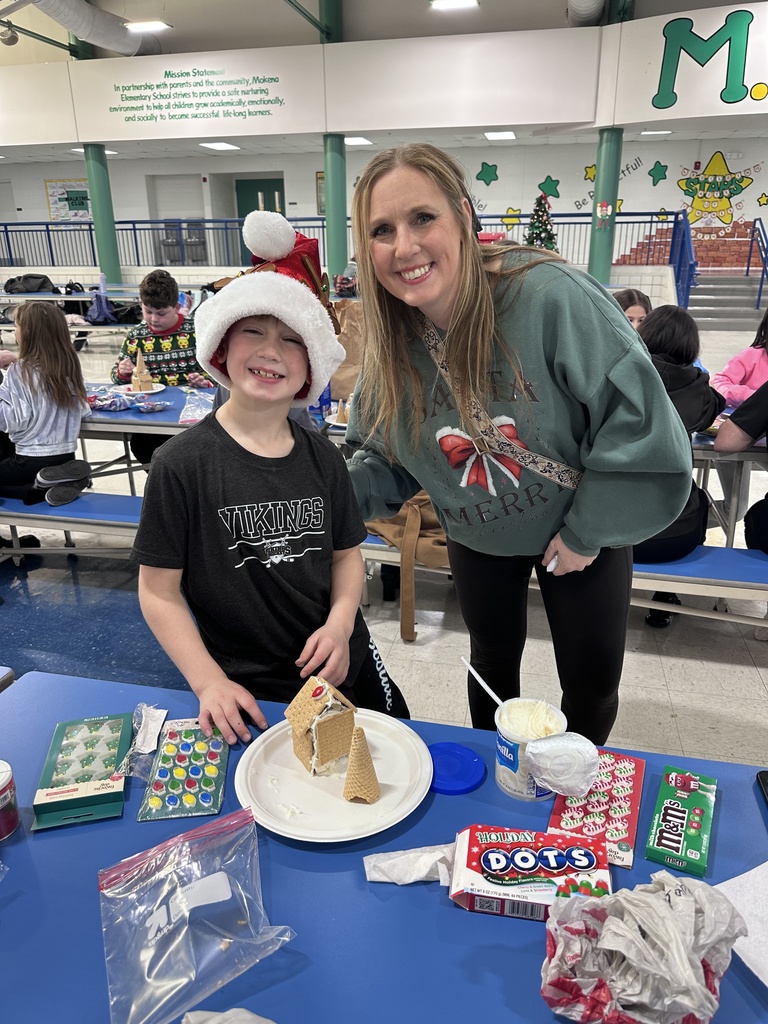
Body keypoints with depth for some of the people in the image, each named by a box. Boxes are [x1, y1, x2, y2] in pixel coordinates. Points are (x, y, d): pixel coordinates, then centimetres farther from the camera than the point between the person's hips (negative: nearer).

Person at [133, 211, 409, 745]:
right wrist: (209, 683, -18)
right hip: (247, 693, -4)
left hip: (345, 666, 5)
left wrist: (340, 624, -10)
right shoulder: (182, 464, -16)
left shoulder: (323, 456, -4)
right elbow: (158, 591, -12)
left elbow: (347, 552, 6)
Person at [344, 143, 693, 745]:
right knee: (493, 662, 23)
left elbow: (637, 415, -27)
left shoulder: (550, 295, -32)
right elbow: (385, 460, -3)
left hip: (582, 527, -3)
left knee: (592, 685, 13)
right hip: (479, 540, 3)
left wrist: (589, 531, -19)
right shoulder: (391, 346, -15)